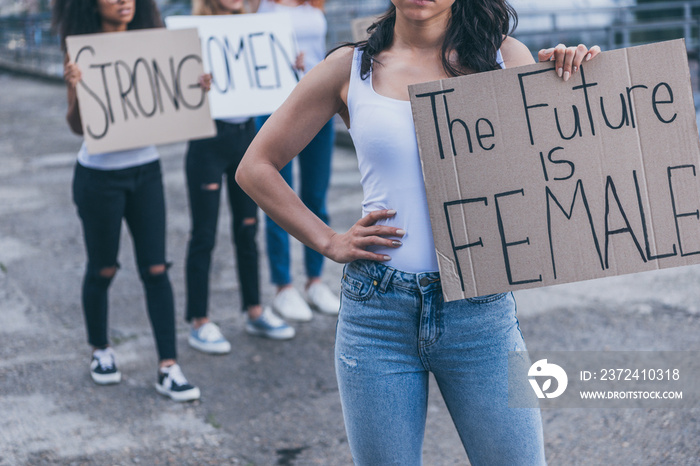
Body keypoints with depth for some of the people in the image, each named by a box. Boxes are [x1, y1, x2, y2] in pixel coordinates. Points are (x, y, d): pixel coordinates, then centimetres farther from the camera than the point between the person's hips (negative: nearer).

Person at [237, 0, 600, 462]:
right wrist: (329, 241, 1)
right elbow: (256, 167, 10)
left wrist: (573, 77, -7)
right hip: (377, 315, 0)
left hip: (481, 309, 0)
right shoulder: (351, 68, 5)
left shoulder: (504, 57, 5)